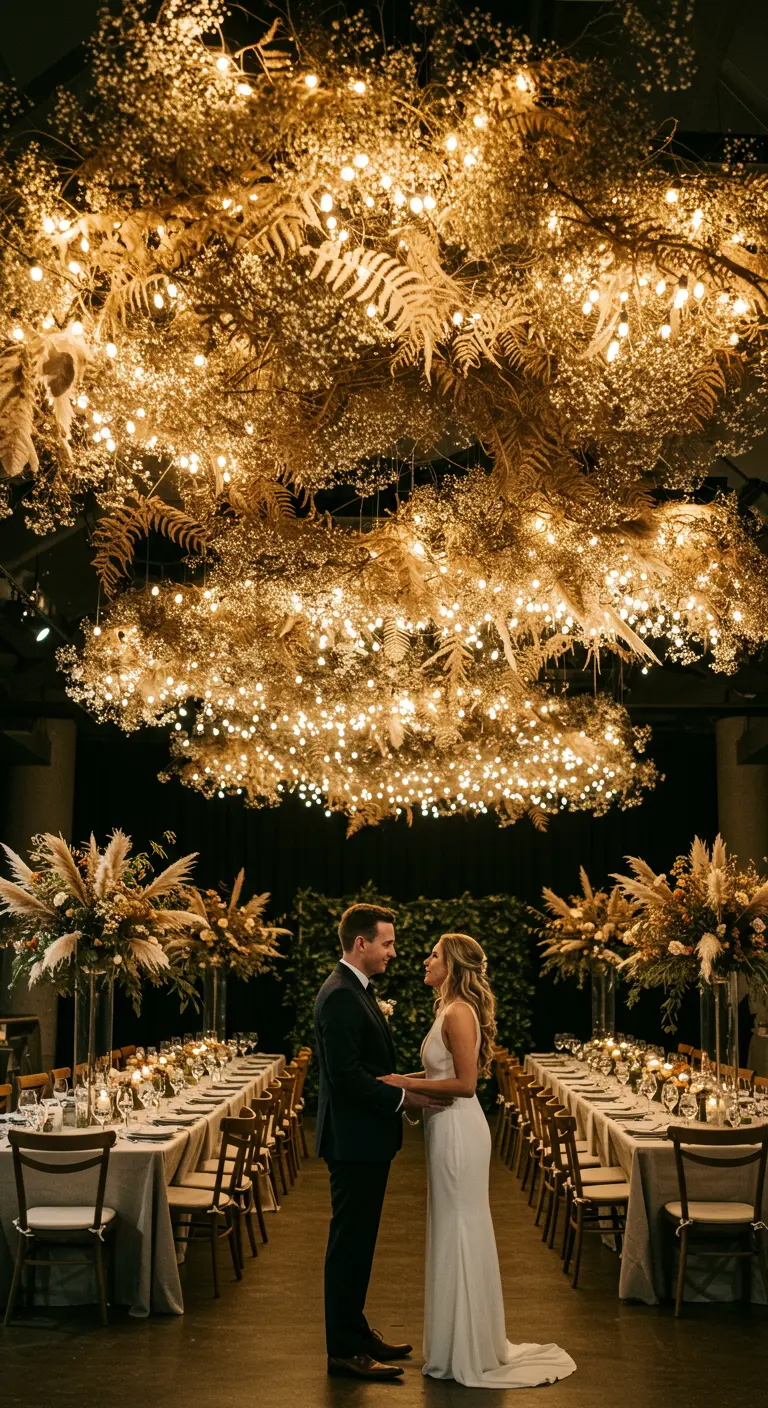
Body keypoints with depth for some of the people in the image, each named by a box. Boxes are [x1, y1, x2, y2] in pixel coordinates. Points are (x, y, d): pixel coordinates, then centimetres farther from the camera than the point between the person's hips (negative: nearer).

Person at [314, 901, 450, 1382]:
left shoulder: (357, 991, 13)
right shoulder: (340, 996, -20)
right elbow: (346, 1076, -25)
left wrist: (410, 1088, 9)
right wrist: (403, 1098, -18)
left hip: (367, 1139, 10)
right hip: (354, 1140, -10)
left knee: (358, 1240, 18)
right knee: (350, 1242, -1)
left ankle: (355, 1329, 30)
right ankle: (344, 1350, 8)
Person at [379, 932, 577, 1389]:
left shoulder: (458, 1013, -18)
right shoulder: (450, 1009, 12)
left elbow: (465, 1084, -22)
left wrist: (409, 1083, -18)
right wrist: (409, 1080, 12)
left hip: (458, 1131, -10)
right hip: (451, 1128, 10)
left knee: (459, 1232, 0)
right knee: (460, 1232, 16)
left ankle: (466, 1354, 10)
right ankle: (472, 1344, 27)